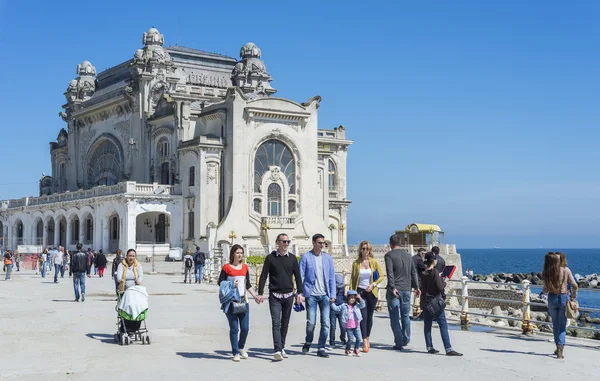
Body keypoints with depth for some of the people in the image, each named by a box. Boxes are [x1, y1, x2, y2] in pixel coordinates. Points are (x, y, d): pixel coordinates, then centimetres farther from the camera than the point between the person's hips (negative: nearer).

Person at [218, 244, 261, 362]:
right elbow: (220, 282, 0)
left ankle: (241, 347, 27)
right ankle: (235, 353, 9)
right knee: (234, 328, -2)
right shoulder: (226, 267, -3)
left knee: (245, 328, 2)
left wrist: (255, 296, 8)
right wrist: (231, 285, -15)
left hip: (243, 301, 4)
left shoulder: (245, 267, 11)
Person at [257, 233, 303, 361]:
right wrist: (260, 293, -6)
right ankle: (277, 351, -18)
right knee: (276, 323, -12)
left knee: (285, 323, 10)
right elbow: (263, 276, 0)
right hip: (275, 296, -3)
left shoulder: (292, 258, 8)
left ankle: (282, 348, 21)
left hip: (288, 295, 3)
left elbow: (297, 276, 9)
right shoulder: (270, 258, 0)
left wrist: (299, 293, 1)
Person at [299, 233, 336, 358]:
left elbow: (332, 277, 11)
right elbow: (300, 276, 0)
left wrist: (332, 294, 4)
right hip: (311, 295, -3)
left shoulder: (328, 258, 10)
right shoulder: (306, 257, 1)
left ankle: (321, 348, 9)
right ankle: (308, 342, 25)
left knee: (325, 323, -2)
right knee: (311, 322, -3)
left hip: (325, 295, 3)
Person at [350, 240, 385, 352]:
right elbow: (352, 279, 5)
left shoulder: (374, 262, 3)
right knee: (363, 316, -10)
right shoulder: (356, 263, 3)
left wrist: (373, 284, -11)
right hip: (360, 292, -1)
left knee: (369, 316, 9)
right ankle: (365, 342, -14)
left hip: (372, 292, 1)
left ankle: (367, 338, 26)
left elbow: (381, 276, 3)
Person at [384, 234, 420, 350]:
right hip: (406, 289, 5)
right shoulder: (408, 255, 12)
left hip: (394, 290, -5)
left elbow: (390, 272, -17)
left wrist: (392, 287, -21)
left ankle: (399, 343, -3)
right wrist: (416, 287, 18)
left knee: (394, 317, 0)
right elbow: (414, 272, 14)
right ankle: (406, 340, 24)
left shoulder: (389, 255, -5)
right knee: (406, 316, 17)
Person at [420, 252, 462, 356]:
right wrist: (444, 281, 0)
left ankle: (429, 347, 14)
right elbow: (440, 287, -18)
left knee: (427, 324, 11)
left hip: (425, 301, 6)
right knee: (443, 325, -3)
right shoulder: (435, 272, -16)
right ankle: (448, 349, -5)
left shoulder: (422, 273, 3)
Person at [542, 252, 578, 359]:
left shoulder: (547, 273, -6)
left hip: (552, 298, 1)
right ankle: (560, 348, -9)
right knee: (562, 325, 6)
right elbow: (574, 285, -8)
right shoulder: (566, 270, -8)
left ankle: (559, 347, 24)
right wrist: (573, 296, 7)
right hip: (563, 298, -1)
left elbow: (546, 289, -2)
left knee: (555, 324, 17)